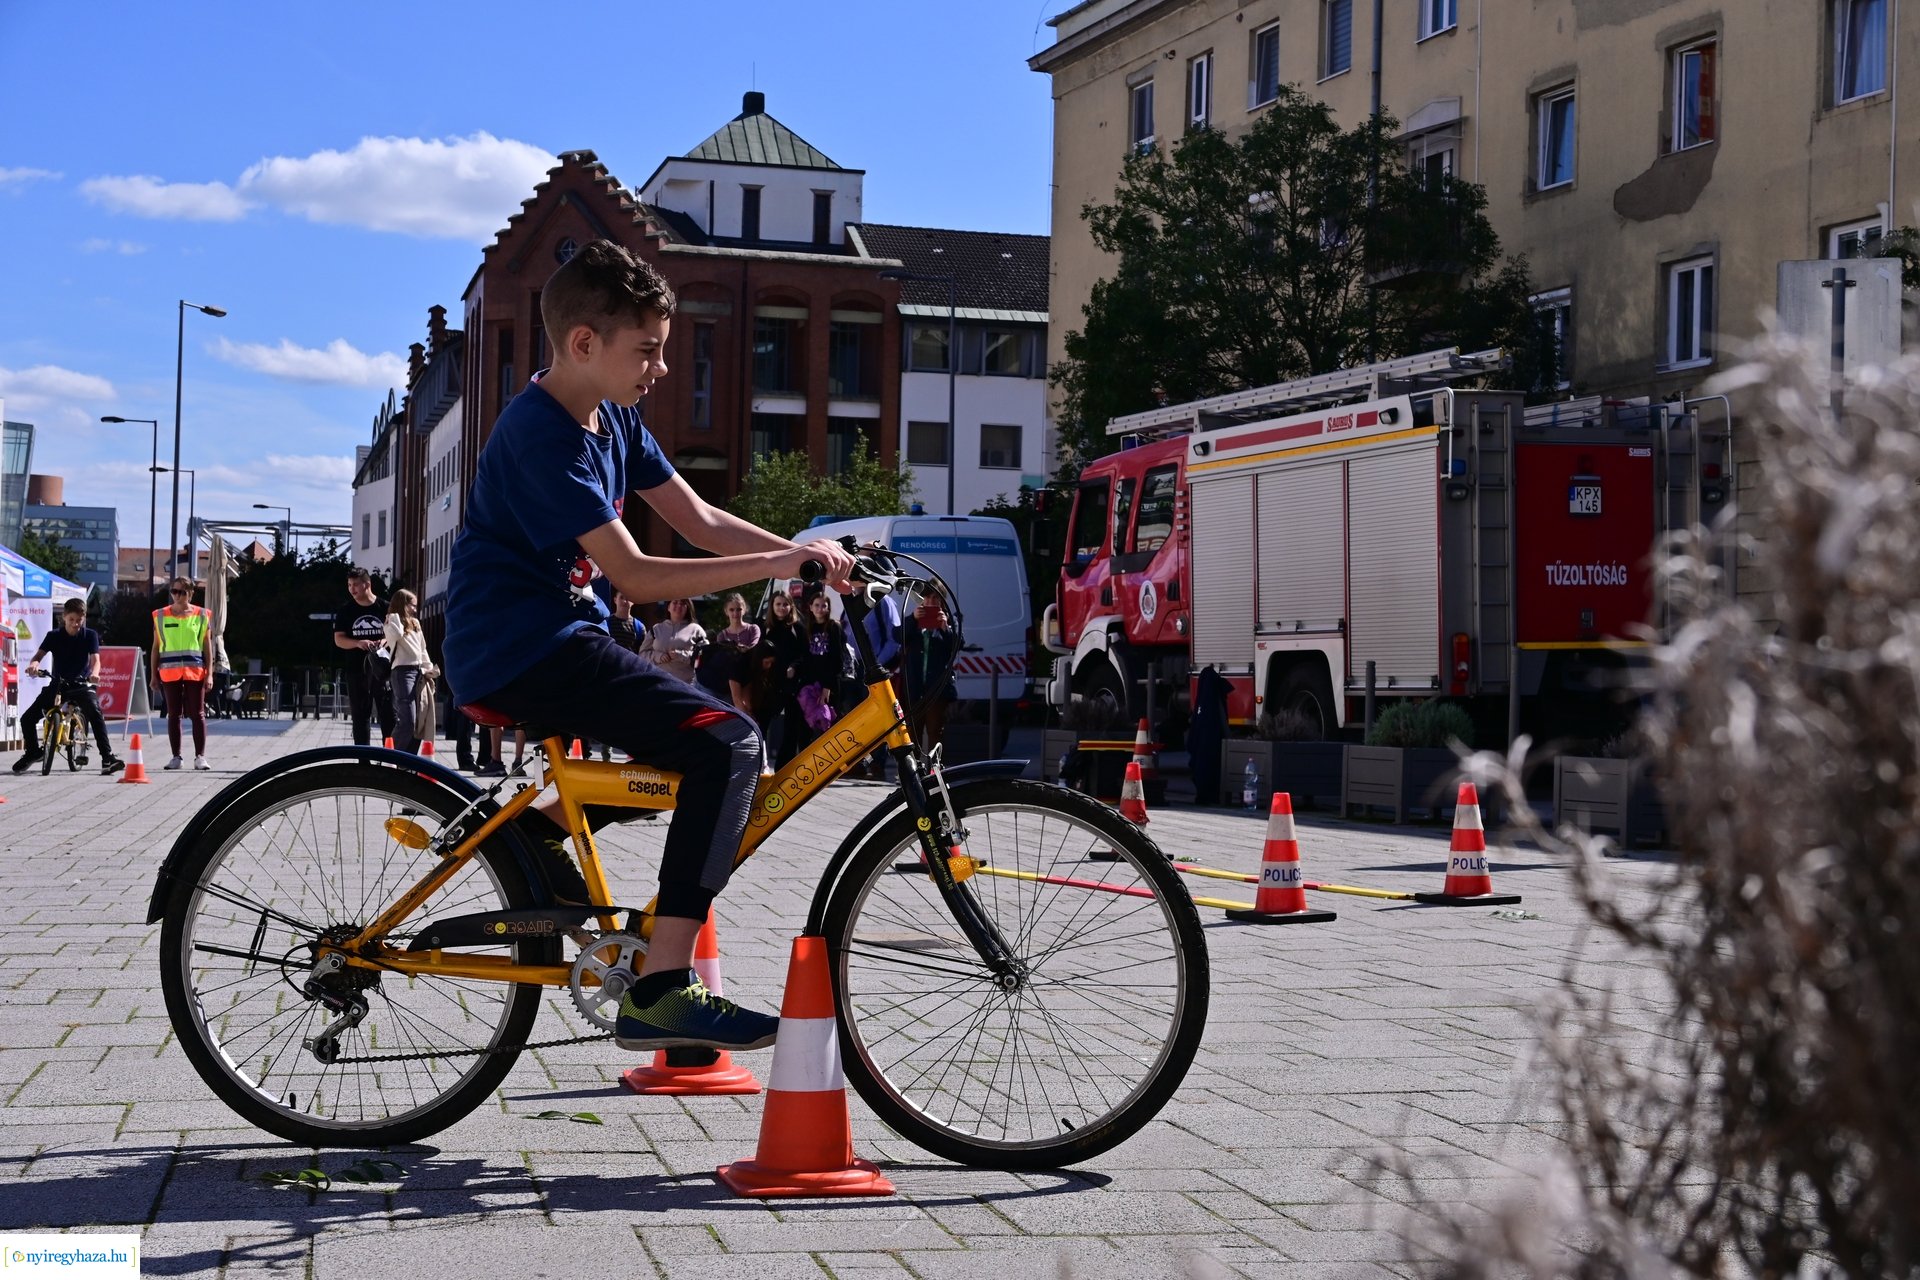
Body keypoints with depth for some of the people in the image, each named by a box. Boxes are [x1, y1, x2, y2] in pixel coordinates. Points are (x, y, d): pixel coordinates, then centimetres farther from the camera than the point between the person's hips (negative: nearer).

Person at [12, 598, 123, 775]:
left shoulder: (90, 635, -4)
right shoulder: (54, 636, -1)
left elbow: (95, 659, -13)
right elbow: (39, 655, -9)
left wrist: (94, 673, -36)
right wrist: (33, 664, -34)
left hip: (81, 685, -2)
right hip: (57, 684, 2)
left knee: (96, 714, -31)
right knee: (27, 719, -4)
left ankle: (107, 757, -29)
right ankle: (33, 752, 23)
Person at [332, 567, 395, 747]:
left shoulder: (385, 608, 3)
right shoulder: (346, 612, 6)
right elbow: (339, 639, 2)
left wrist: (385, 641, -16)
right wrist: (358, 643, -17)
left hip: (382, 669, -1)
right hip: (356, 669, 1)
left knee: (388, 714, -3)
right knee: (360, 716, 5)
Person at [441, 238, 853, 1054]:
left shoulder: (613, 419, 11)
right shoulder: (543, 435, -18)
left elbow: (701, 522, 7)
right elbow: (635, 576, -22)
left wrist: (809, 556, -7)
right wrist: (778, 564, -23)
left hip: (557, 634, 10)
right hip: (521, 647, -10)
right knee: (729, 743, -21)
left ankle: (539, 827, 19)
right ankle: (659, 993, -24)